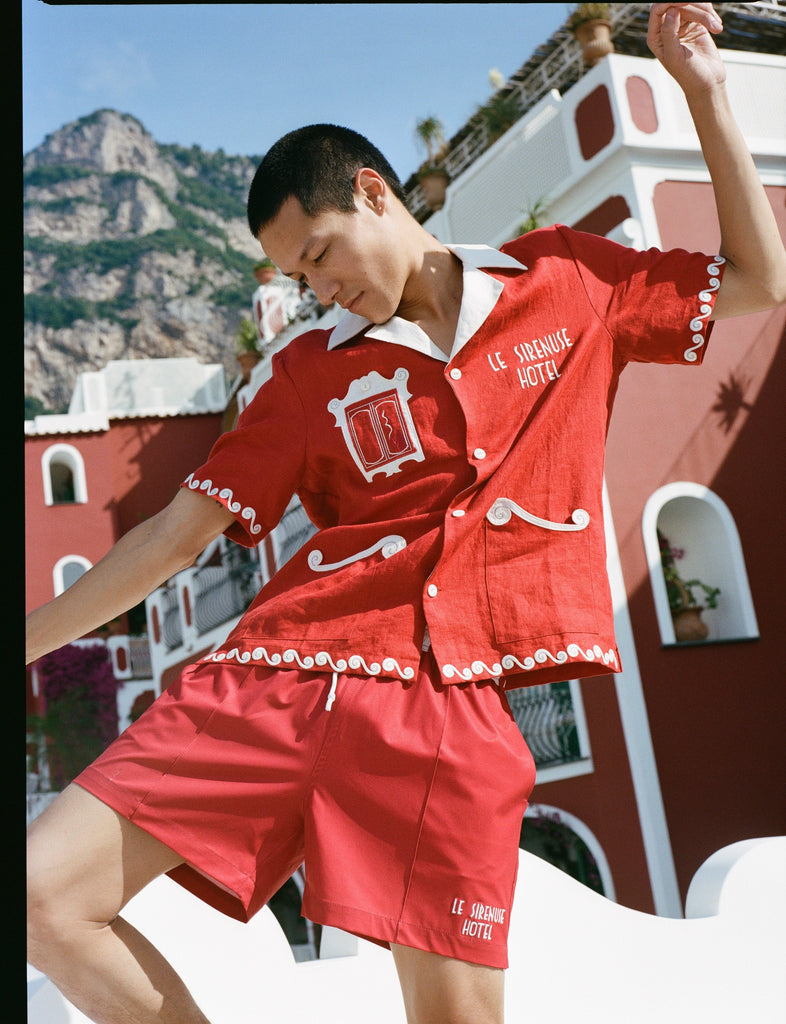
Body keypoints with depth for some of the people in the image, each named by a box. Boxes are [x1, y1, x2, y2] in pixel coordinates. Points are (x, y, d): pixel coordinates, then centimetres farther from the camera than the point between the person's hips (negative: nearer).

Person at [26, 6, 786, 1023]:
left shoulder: (568, 281, 15)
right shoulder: (314, 372, 14)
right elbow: (177, 531, 14)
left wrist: (702, 88, 16)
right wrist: (22, 643, 13)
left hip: (451, 705, -1)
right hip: (274, 675, 2)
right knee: (37, 894, -7)